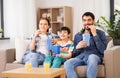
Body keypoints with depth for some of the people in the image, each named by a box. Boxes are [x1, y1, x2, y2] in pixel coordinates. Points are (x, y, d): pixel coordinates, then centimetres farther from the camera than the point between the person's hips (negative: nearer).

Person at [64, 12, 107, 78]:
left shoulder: (100, 33, 9)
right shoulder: (77, 35, 19)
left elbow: (102, 50, -6)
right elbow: (74, 54, 17)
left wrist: (94, 34, -7)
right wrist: (77, 47, -5)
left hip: (95, 57, -3)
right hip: (80, 57, 3)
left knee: (91, 57, -40)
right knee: (67, 63, -30)